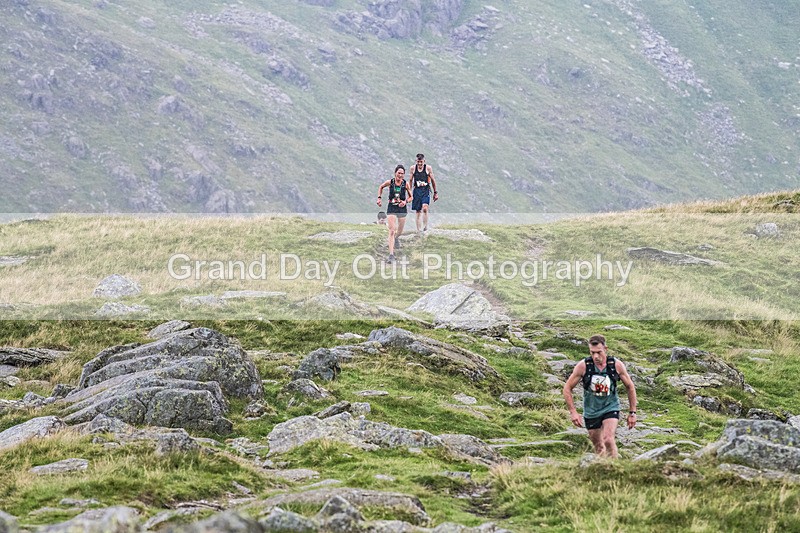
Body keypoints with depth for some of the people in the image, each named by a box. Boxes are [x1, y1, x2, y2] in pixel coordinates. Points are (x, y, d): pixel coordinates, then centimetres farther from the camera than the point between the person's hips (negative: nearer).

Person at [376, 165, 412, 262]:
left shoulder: (406, 184, -5)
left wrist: (405, 201, -14)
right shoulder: (389, 182, -6)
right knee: (392, 231, -12)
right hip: (391, 208, -2)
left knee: (400, 231, 17)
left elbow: (411, 196, 5)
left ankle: (396, 238, 56)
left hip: (402, 208, 2)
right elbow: (381, 187, 15)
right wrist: (379, 198, 7)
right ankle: (391, 254, -14)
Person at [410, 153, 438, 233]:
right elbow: (411, 181, 14)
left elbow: (433, 180, 8)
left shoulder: (428, 168, 0)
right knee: (418, 211, 3)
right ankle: (418, 230, 7)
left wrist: (435, 193, 10)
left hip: (426, 191, -2)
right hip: (417, 190, 2)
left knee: (425, 208, -23)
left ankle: (425, 226, -15)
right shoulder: (413, 168, 5)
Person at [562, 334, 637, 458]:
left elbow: (630, 387, 1)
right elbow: (567, 388, -5)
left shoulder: (617, 365, -13)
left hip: (610, 408, -2)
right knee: (598, 447, 10)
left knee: (608, 440, -23)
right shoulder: (583, 366, -15)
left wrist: (632, 412, 2)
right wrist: (573, 412, -10)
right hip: (591, 411, 2)